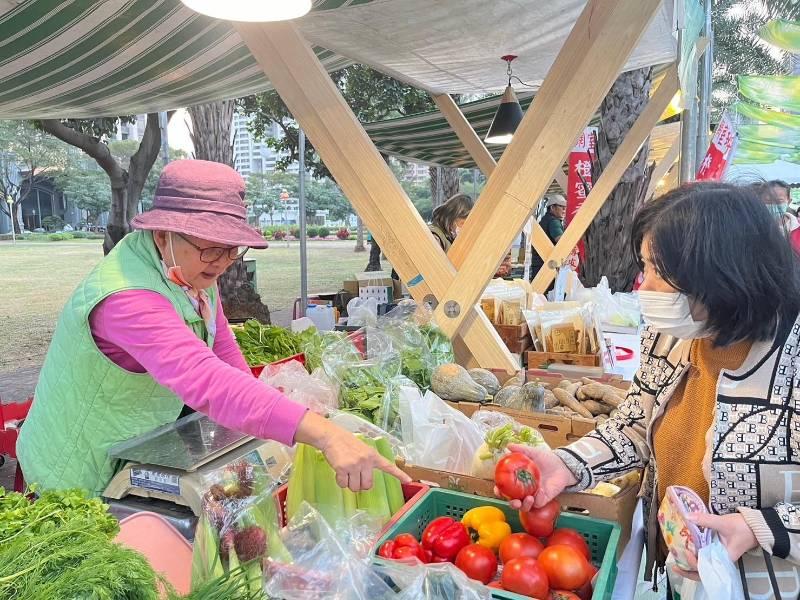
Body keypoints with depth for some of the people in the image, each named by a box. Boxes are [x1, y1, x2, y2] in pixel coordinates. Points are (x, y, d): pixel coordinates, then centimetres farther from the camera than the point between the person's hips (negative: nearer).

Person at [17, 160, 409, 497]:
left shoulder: (193, 267, -9)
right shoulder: (126, 298, -37)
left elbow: (222, 352, 1)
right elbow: (204, 380, -53)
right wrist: (324, 434, -61)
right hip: (83, 478, -7)